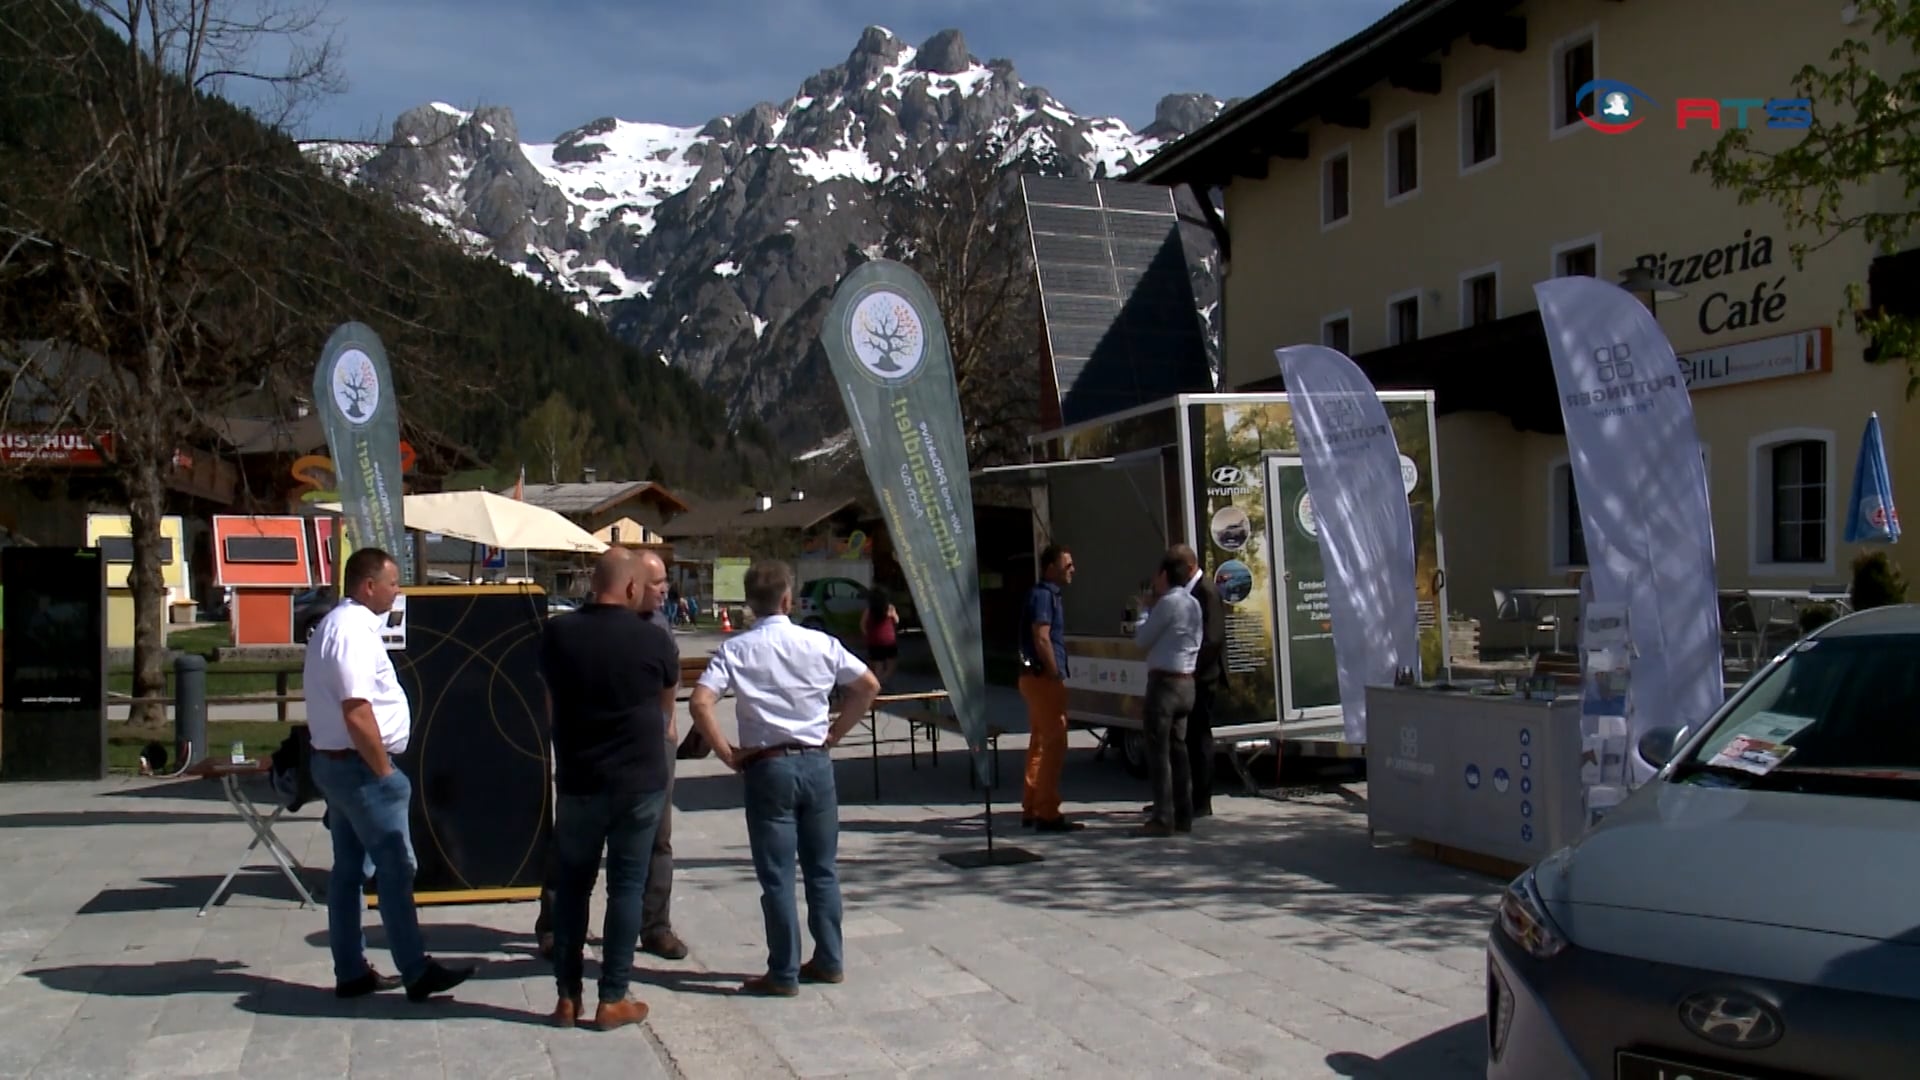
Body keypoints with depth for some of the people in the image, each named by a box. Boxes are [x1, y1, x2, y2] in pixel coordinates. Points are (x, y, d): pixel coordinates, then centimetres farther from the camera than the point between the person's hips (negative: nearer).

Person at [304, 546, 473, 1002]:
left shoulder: (336, 624, 14)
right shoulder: (354, 632, -20)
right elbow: (357, 713, -26)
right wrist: (385, 771, -18)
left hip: (335, 761, 11)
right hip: (359, 765, -11)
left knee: (349, 868, 13)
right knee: (396, 868, -3)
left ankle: (351, 972, 20)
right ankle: (417, 973, 3)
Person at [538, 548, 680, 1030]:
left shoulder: (557, 633, -4)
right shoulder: (655, 638, -8)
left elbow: (550, 708, 10)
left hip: (578, 781, 2)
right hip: (641, 781, -1)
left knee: (572, 886, 13)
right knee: (626, 887, 7)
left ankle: (568, 998, 18)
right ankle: (613, 1000, 11)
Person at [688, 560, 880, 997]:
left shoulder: (736, 649, -6)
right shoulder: (821, 644, 0)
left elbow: (701, 703, -17)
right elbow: (869, 686, 4)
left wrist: (727, 753, -7)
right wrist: (834, 734, 10)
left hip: (768, 767, -2)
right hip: (816, 763, 3)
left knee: (777, 875, 5)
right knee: (822, 868, 14)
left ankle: (783, 973, 11)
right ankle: (829, 961, 22)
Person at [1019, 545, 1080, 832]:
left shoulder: (1048, 594, 17)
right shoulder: (1043, 595, -14)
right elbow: (1041, 639, -21)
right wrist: (1057, 677, -19)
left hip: (1039, 678, 10)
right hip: (1043, 678, -10)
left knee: (1040, 743, 14)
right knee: (1054, 745, -8)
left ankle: (1031, 809, 20)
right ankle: (1047, 813, -6)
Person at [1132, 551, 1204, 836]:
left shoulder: (1168, 603, -14)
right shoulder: (1193, 603, 12)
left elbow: (1141, 639, -9)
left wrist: (1146, 609, 6)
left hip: (1164, 682, -9)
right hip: (1186, 682, 9)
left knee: (1159, 752, -4)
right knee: (1178, 749, 13)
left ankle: (1164, 818, -4)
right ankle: (1183, 815, 15)